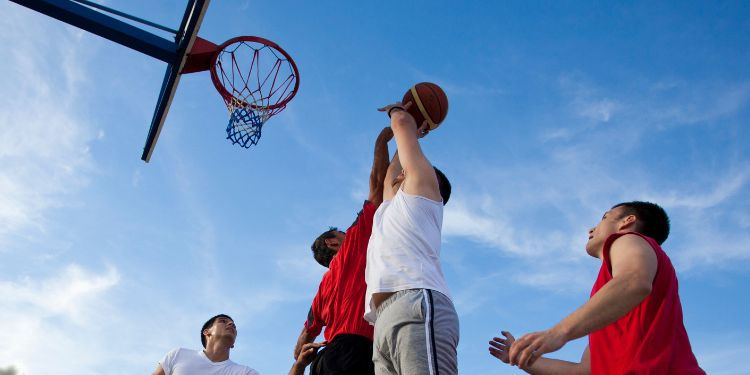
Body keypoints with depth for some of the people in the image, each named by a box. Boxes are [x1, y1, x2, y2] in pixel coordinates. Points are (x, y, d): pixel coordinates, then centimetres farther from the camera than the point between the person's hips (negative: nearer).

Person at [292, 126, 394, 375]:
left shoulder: (327, 282, 32)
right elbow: (378, 180, 15)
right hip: (355, 350, -8)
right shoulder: (356, 241, 15)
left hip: (331, 354, 8)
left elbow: (307, 333, 30)